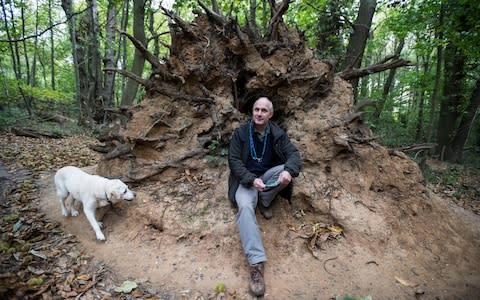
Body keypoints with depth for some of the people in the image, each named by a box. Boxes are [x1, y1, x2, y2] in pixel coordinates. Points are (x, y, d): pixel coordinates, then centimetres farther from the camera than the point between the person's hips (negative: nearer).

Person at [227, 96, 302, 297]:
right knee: (245, 207, -33)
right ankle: (256, 263, -37)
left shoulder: (278, 134, 0)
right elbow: (234, 160, -11)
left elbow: (294, 154, -9)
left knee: (287, 169, -27)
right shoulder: (240, 133, -6)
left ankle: (264, 201, -6)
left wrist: (288, 171, -34)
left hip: (268, 176, 3)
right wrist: (251, 179, -27)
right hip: (247, 179, -2)